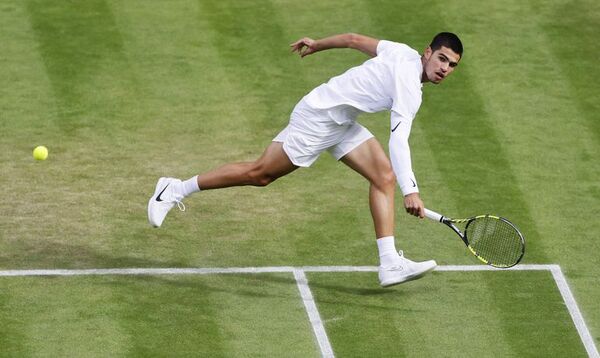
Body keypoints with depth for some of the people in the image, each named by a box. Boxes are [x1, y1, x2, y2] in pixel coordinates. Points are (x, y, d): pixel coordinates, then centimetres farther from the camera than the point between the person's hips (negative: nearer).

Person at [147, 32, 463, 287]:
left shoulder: (403, 53, 2)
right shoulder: (410, 89, -26)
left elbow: (354, 39, 14)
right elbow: (399, 141, -36)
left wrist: (318, 44, 28)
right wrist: (410, 191, -42)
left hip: (341, 124, 10)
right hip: (318, 117, -10)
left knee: (385, 176, -1)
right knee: (259, 173, -1)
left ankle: (390, 264, -7)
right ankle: (174, 190, 11)